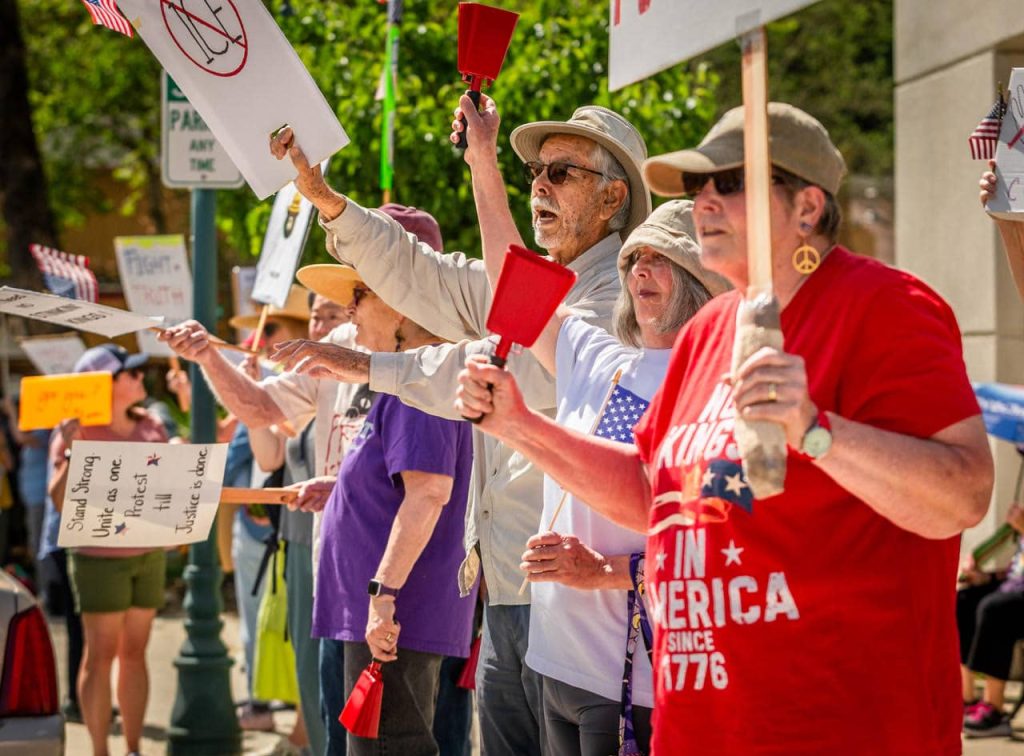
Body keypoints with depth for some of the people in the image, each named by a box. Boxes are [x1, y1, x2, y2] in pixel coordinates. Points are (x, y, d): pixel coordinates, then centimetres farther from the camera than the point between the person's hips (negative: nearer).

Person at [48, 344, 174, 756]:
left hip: (149, 554, 5)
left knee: (134, 653, 9)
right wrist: (71, 449, -26)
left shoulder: (151, 425, 7)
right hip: (100, 557, -5)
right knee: (100, 655, -2)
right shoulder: (77, 432, -10)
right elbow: (60, 500, -16)